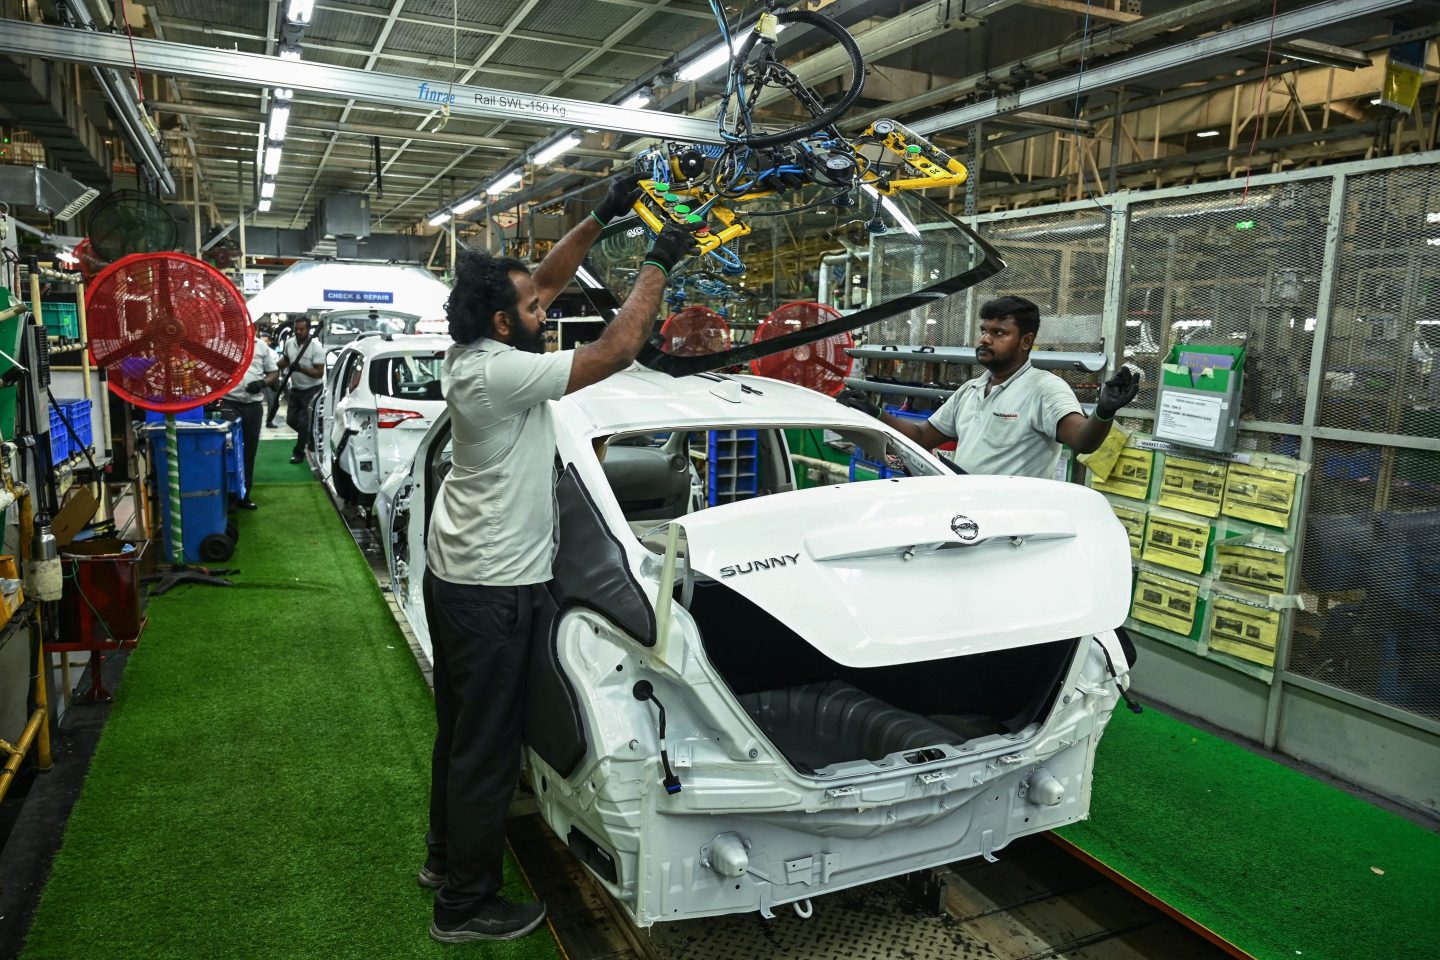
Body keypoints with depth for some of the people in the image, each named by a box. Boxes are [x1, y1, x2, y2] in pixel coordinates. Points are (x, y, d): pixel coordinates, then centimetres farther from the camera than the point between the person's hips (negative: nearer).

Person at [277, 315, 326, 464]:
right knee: (291, 420, 12)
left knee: (304, 422, -5)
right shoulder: (289, 343, -3)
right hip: (295, 389, 7)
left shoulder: (316, 347, -22)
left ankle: (299, 452, 11)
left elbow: (319, 373, -22)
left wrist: (300, 368, -33)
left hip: (312, 390, -7)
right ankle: (309, 437, 37)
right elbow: (285, 361, 18)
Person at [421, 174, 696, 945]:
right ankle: (467, 905, 18)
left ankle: (445, 856, 38)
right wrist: (659, 263, -12)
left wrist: (603, 217, 7)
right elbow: (616, 351, -23)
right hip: (491, 589, -10)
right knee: (487, 749, 3)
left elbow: (545, 278, 13)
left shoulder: (472, 351, 4)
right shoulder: (500, 372, -23)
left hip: (455, 573, 10)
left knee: (459, 729, 22)